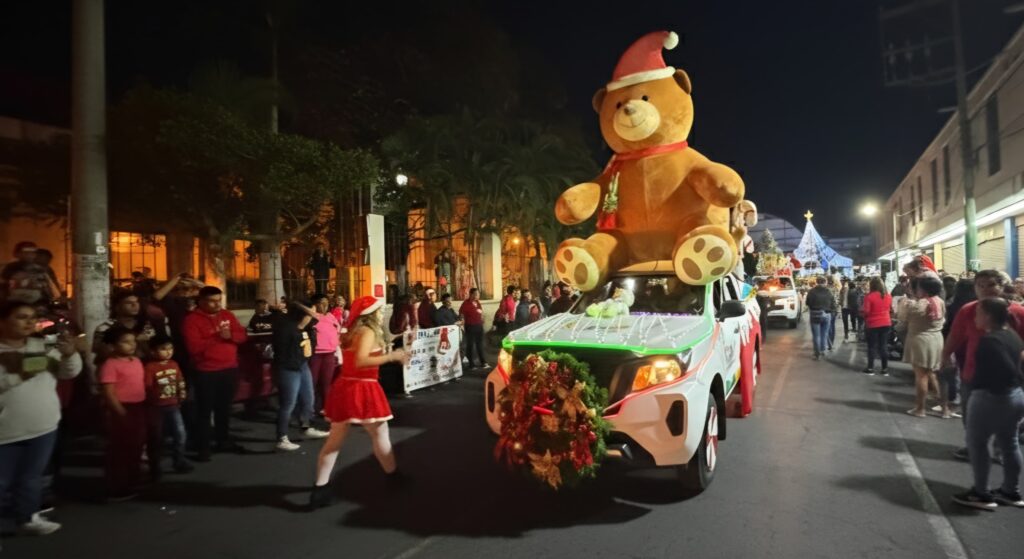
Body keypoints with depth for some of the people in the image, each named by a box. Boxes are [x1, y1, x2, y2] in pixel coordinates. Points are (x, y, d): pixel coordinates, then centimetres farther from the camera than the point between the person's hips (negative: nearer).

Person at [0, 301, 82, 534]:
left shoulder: (42, 346, 6)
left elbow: (70, 372, 4)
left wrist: (70, 354, -15)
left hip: (43, 427, 5)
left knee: (31, 478, 17)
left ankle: (28, 518, 31)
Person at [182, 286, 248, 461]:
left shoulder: (228, 315, 9)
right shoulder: (192, 319, -9)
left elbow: (242, 336, 6)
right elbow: (194, 347, -18)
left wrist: (230, 335, -15)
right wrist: (217, 337, -20)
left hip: (229, 369, 5)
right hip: (206, 372, -5)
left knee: (225, 408, 15)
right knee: (205, 410, -1)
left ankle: (224, 442, 26)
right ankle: (203, 448, 7)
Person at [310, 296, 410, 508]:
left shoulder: (354, 331, 15)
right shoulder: (368, 331, -12)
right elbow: (360, 361, -25)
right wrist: (391, 357, -23)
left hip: (345, 386, 8)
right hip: (362, 389, -8)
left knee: (334, 440, 8)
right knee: (380, 435, 9)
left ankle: (320, 488, 6)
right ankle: (394, 476, 24)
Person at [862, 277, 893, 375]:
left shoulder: (869, 296, -16)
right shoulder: (888, 296, 1)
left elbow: (865, 311, -16)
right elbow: (890, 309, 15)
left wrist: (861, 310, 4)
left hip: (873, 324, -4)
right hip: (886, 324, 4)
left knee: (872, 346, 5)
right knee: (882, 346, 10)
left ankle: (870, 368, 8)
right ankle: (885, 369, 11)